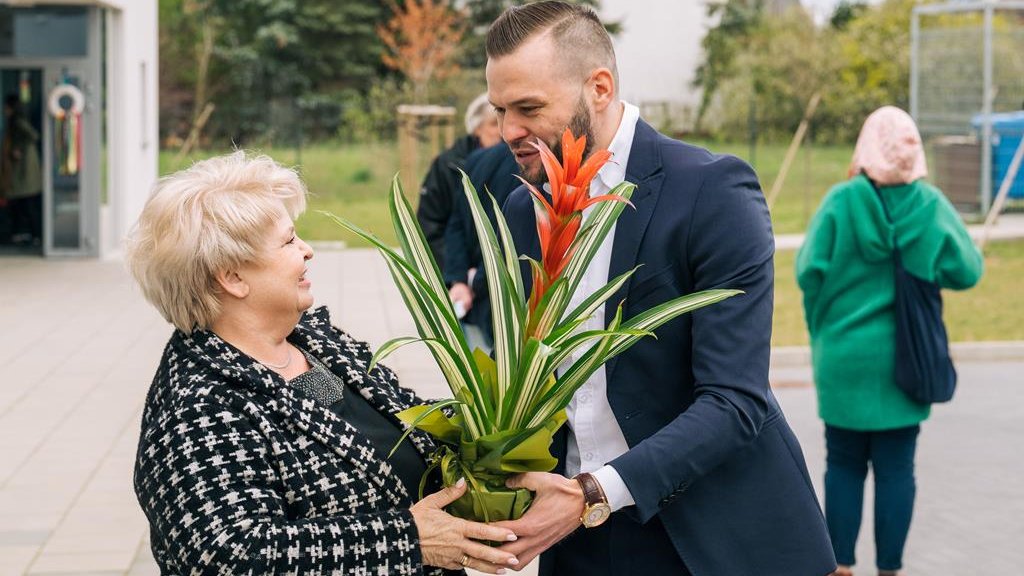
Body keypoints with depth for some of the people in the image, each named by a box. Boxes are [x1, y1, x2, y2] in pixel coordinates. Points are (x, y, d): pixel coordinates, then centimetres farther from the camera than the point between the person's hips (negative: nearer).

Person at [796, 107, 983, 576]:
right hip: (905, 359, 1)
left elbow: (809, 271, -13)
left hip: (845, 354, -1)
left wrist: (821, 326, 4)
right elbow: (967, 271, -6)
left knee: (844, 463, 11)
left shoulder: (842, 201, -9)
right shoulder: (932, 204, -5)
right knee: (896, 467, 8)